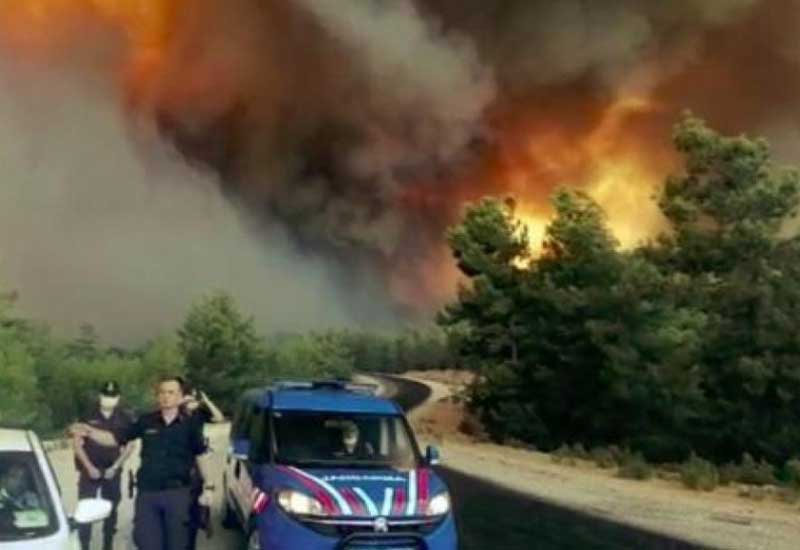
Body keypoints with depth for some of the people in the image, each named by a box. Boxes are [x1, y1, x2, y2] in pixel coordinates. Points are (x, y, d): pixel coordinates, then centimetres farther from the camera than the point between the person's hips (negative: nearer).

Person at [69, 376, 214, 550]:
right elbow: (115, 439, 3)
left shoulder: (190, 425, -1)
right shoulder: (146, 422, 2)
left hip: (177, 492, -1)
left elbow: (201, 456, 5)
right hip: (147, 492, 1)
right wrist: (89, 431, -12)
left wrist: (208, 487, 2)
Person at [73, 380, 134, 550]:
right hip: (90, 471, -2)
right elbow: (77, 444, -3)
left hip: (112, 472, 2)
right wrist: (89, 467, -10)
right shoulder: (88, 418, -3)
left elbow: (129, 446, 3)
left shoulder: (125, 420, 1)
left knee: (111, 510, 9)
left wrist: (115, 467, -6)